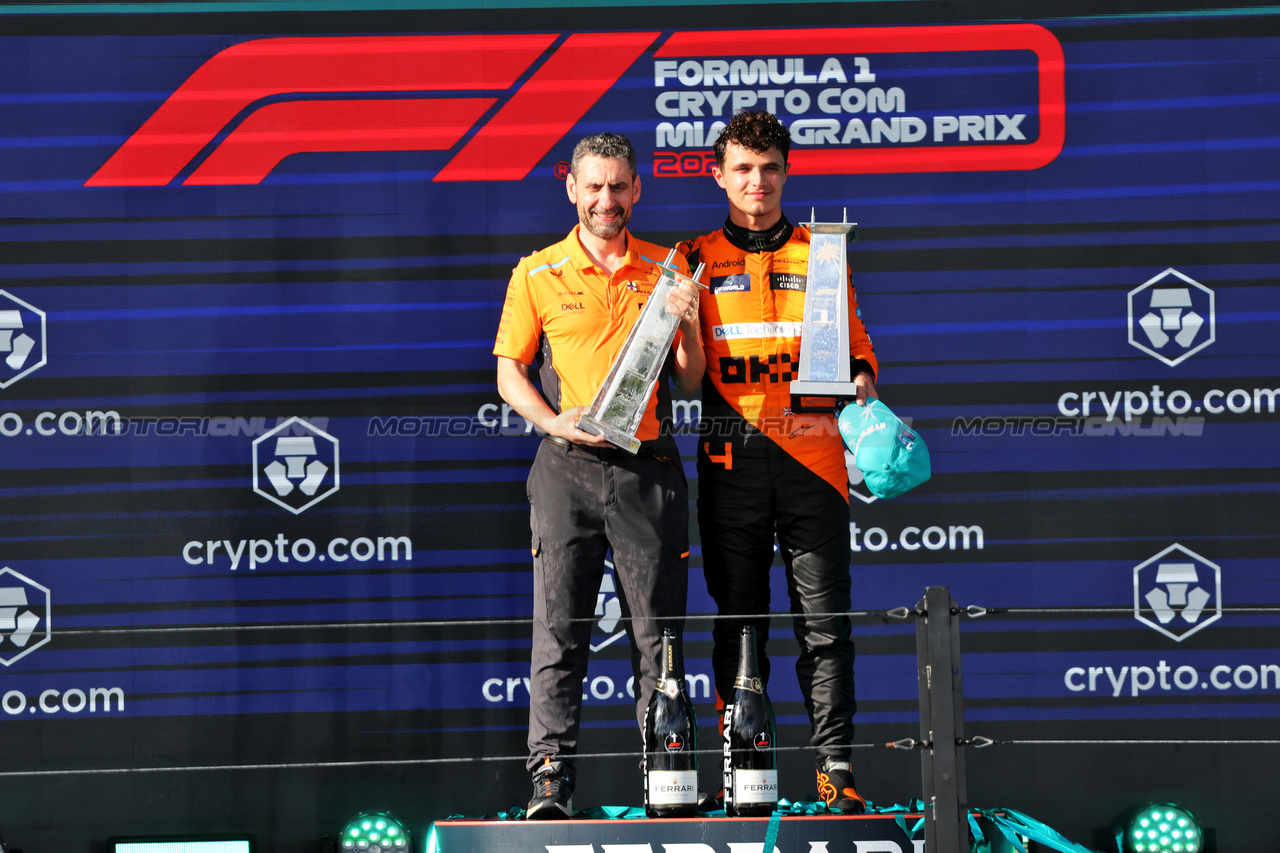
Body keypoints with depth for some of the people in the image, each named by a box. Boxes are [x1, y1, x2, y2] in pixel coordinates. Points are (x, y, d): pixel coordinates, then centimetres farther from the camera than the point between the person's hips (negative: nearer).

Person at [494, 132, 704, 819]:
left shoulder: (666, 270, 11)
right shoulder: (538, 274, 7)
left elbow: (690, 382, 13)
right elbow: (510, 372, 8)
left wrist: (686, 326, -6)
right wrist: (554, 421, -9)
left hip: (649, 470, 1)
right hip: (569, 467, -1)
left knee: (657, 631, 2)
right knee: (559, 627, -6)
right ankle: (550, 779, -7)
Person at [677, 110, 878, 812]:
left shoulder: (821, 254, 14)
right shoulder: (697, 259, 12)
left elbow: (856, 343, 16)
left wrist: (860, 377, -3)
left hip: (810, 456, 0)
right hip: (730, 458, 0)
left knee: (824, 621, -3)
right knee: (738, 620, 2)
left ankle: (834, 767, -3)